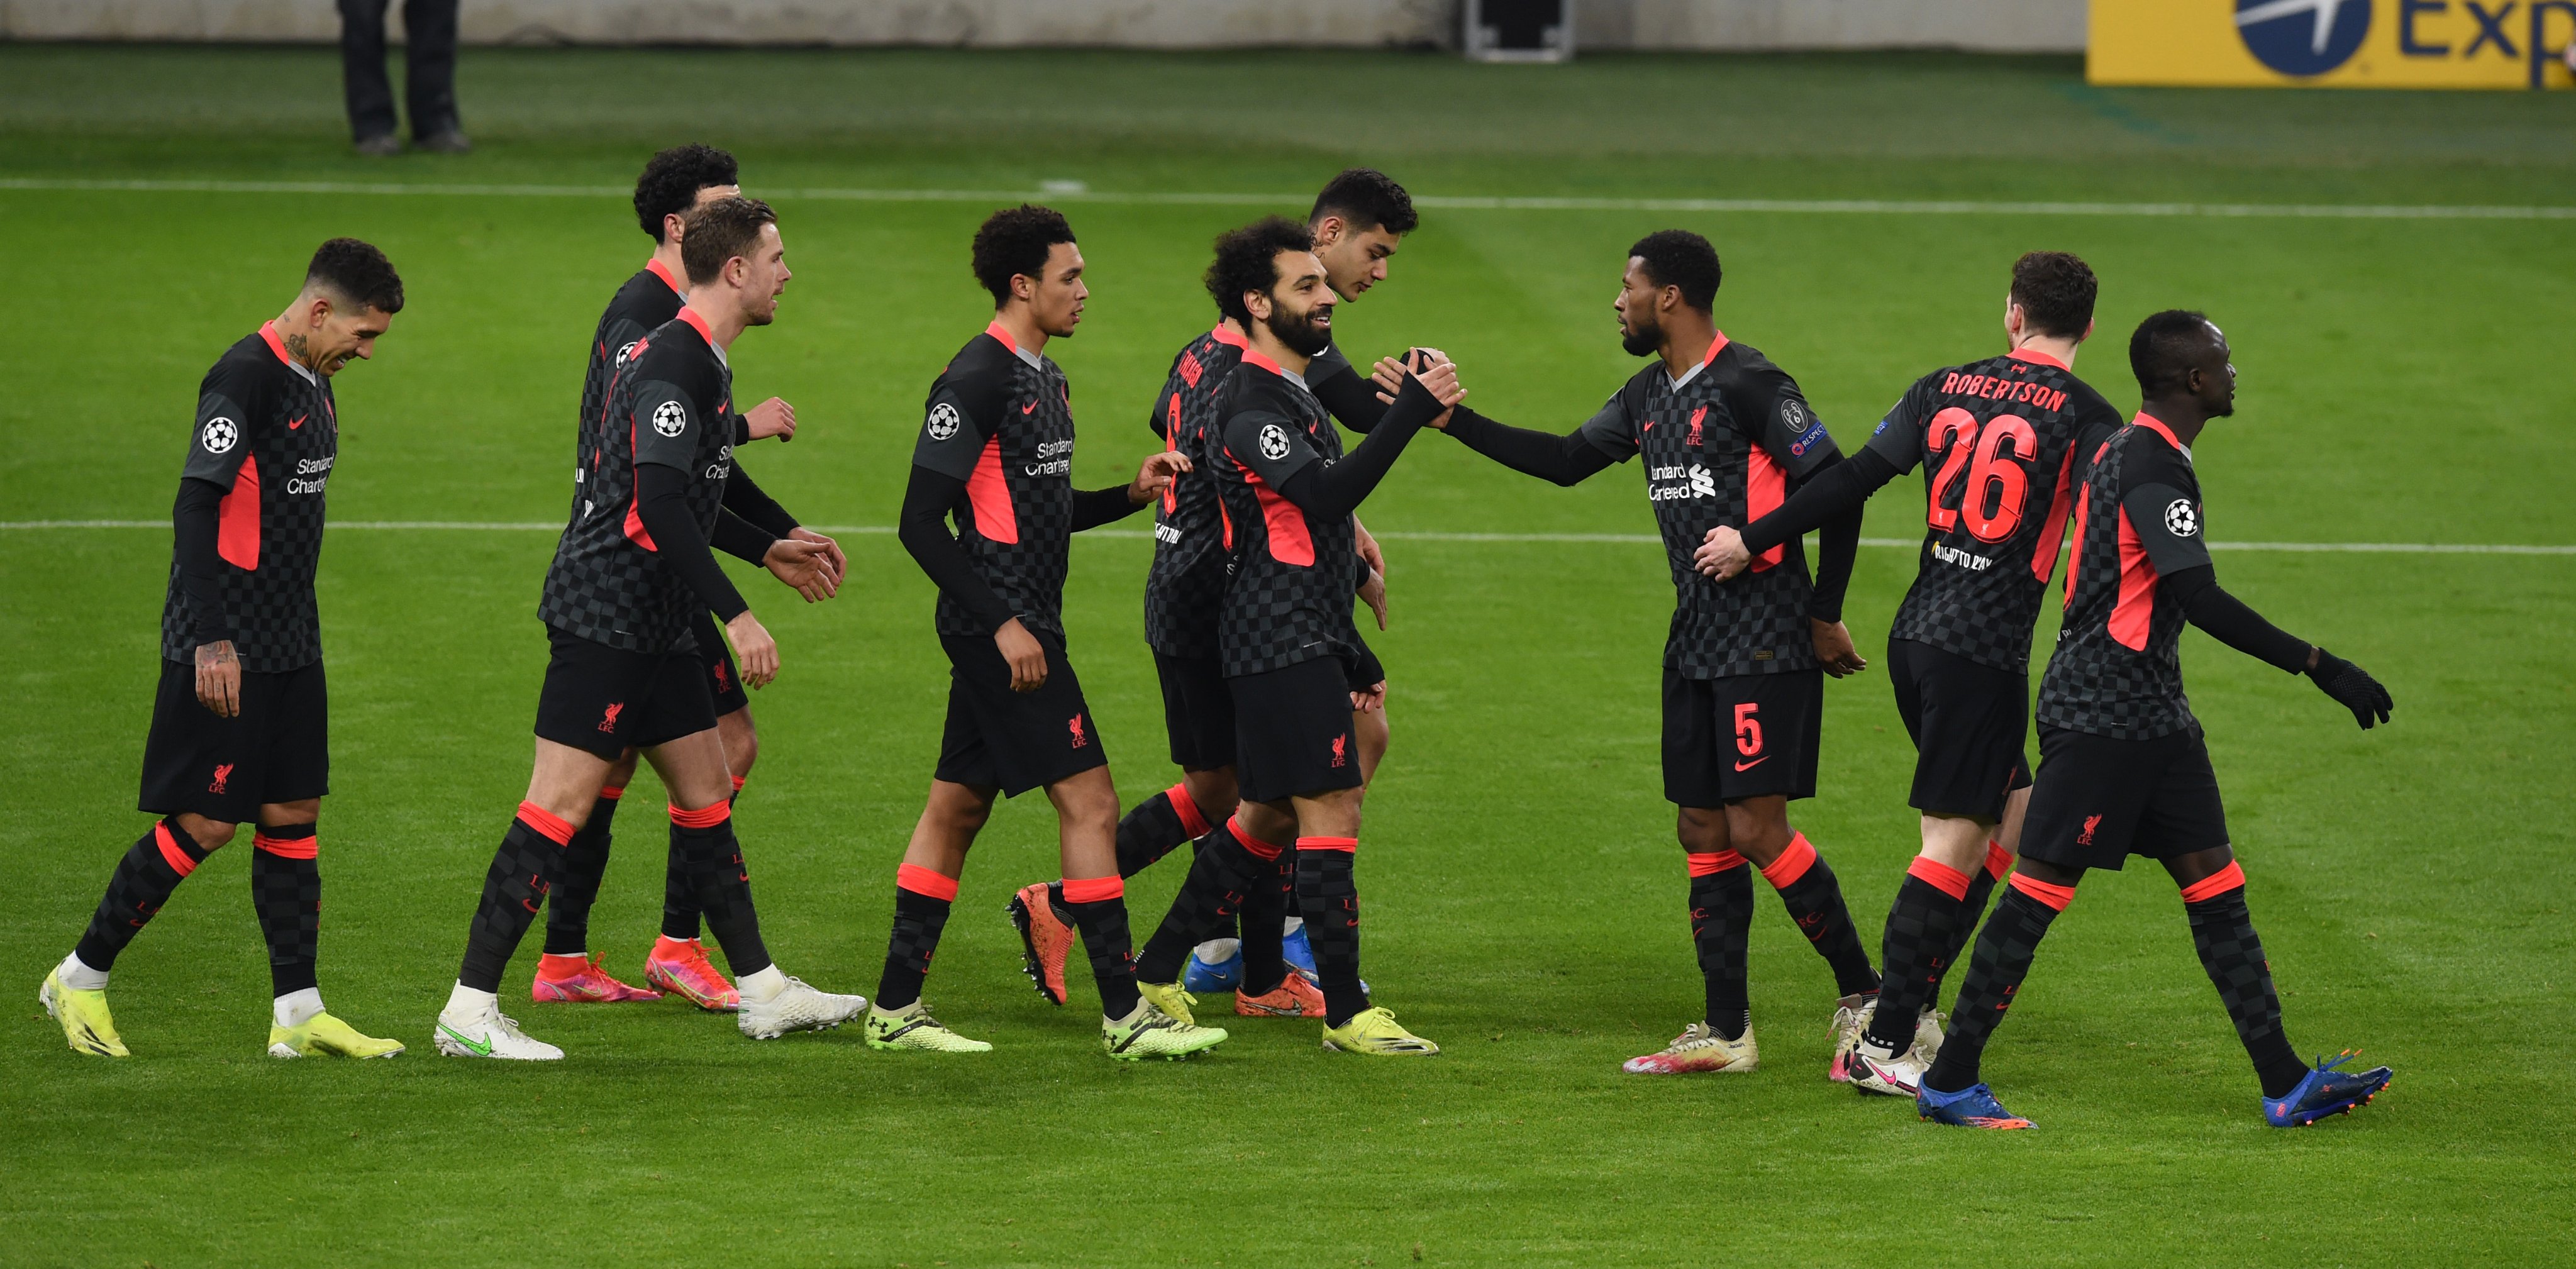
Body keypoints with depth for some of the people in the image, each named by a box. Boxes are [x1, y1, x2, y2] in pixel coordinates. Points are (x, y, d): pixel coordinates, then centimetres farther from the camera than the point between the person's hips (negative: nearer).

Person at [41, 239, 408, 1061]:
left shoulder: (312, 382, 12)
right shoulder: (245, 377, -17)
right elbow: (196, 506, -22)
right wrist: (212, 642, -26)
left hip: (289, 645, 9)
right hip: (225, 648, -9)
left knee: (292, 816, 6)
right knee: (203, 824, -6)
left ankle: (297, 1014, 7)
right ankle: (80, 979, 7)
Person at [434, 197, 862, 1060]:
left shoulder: (702, 362, 15)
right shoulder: (675, 364, -18)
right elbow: (660, 505, -26)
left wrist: (767, 551, 31)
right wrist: (736, 615, -27)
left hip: (653, 625, 11)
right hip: (604, 618, -11)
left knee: (707, 794, 14)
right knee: (559, 809, -10)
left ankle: (761, 992, 21)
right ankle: (469, 1010, -9)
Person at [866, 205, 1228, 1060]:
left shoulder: (1043, 378, 15)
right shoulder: (977, 380, -15)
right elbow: (921, 522, -17)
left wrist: (1132, 493, 9)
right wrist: (1004, 625, -20)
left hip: (1013, 629, 10)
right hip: (999, 627, -10)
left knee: (957, 806, 11)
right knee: (1089, 801, -9)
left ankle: (896, 1009, 15)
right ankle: (1124, 1015, -7)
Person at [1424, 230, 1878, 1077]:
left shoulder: (1749, 386, -14)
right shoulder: (1651, 395, 13)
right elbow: (1566, 460, 20)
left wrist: (1825, 616, -10)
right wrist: (1452, 419, 15)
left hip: (1766, 643, -9)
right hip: (1696, 646, 9)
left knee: (1757, 829, -12)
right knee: (1703, 832, 7)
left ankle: (1862, 996, -1)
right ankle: (1726, 1033, 11)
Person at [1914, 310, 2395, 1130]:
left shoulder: (2130, 451, 14)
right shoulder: (2152, 464, -18)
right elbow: (2202, 601, -25)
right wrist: (2321, 668, -24)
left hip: (2151, 715, 10)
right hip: (2099, 715, -10)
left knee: (2214, 881, 6)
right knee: (2041, 888, -5)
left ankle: (2283, 1085, 6)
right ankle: (1948, 1083, 2)